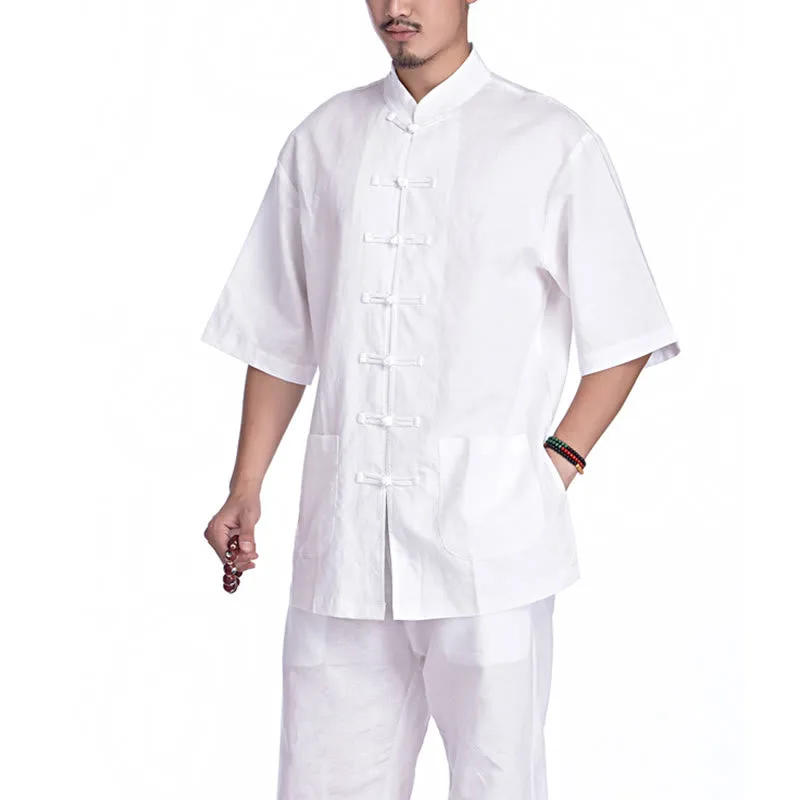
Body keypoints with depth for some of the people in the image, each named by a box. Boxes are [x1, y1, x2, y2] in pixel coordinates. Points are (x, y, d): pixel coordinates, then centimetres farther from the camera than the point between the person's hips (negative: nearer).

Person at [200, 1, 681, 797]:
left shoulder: (553, 144, 1)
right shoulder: (322, 140, 12)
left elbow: (623, 335, 5)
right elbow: (278, 338, 15)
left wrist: (559, 462, -5)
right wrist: (245, 488, 8)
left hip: (488, 530, -3)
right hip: (342, 530, 3)